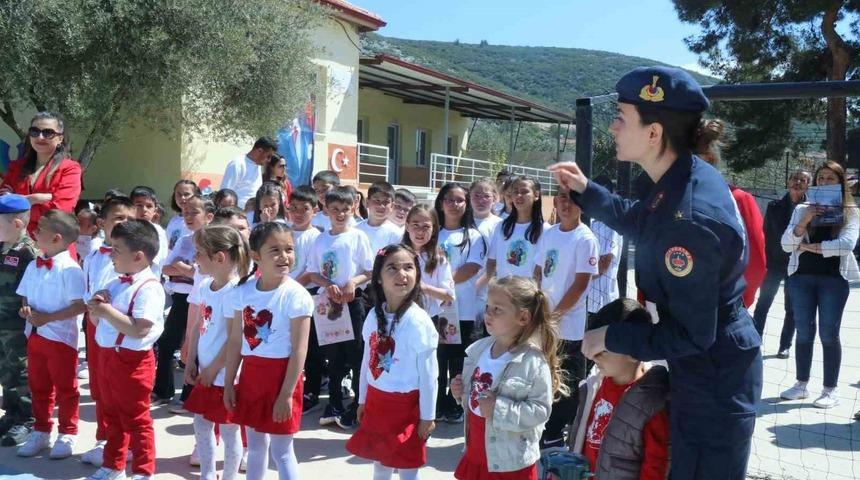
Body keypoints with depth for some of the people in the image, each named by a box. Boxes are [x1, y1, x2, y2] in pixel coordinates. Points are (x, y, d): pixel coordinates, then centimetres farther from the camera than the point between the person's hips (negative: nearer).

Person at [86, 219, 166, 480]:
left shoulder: (149, 288, -19)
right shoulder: (115, 284, 9)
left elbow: (139, 330, -28)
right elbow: (97, 320, 17)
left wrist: (108, 311, -22)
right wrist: (95, 307, -5)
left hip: (132, 361, -9)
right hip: (107, 355, 9)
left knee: (135, 419, 3)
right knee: (113, 416, 21)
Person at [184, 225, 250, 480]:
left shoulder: (233, 291, -22)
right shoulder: (205, 286, 4)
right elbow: (198, 327, 12)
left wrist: (213, 369, -14)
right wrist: (191, 362, 8)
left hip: (225, 375, -9)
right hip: (206, 372, 9)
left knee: (229, 431, 7)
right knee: (201, 426, 19)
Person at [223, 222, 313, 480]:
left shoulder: (296, 295, -16)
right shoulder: (243, 291, 0)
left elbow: (299, 351, -16)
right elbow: (235, 340, 8)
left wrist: (287, 394, -16)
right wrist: (229, 383, 8)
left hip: (281, 375, -5)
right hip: (251, 373, 5)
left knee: (281, 451, 5)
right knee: (255, 446, 19)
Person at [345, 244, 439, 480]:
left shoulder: (418, 321, -19)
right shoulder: (373, 315, -1)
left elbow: (428, 373, -15)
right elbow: (367, 361, 9)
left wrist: (427, 416, -11)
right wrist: (363, 399, 14)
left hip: (405, 405, -5)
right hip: (376, 401, 6)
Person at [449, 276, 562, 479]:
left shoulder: (533, 362, -22)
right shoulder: (478, 349, 0)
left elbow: (541, 410, -22)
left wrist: (499, 409, -28)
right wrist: (461, 392, -5)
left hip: (511, 463, -6)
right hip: (475, 453, 7)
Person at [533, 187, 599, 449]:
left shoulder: (585, 238, -12)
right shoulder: (548, 234, 6)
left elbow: (581, 283, -14)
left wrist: (555, 314, -13)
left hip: (569, 326, -6)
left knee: (568, 386, 5)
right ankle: (550, 434, 32)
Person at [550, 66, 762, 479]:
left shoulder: (688, 221, -33)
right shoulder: (686, 178, -3)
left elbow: (690, 336, -27)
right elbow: (641, 223, 19)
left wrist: (609, 337, -17)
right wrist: (585, 191, 11)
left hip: (712, 383, -10)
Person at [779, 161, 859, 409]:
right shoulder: (802, 209, 7)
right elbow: (786, 245, -1)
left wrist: (810, 246, -10)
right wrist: (804, 222, -14)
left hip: (834, 279, -2)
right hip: (801, 277, 2)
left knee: (829, 334, 1)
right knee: (804, 332, 8)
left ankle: (830, 390, 9)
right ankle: (801, 384, 17)